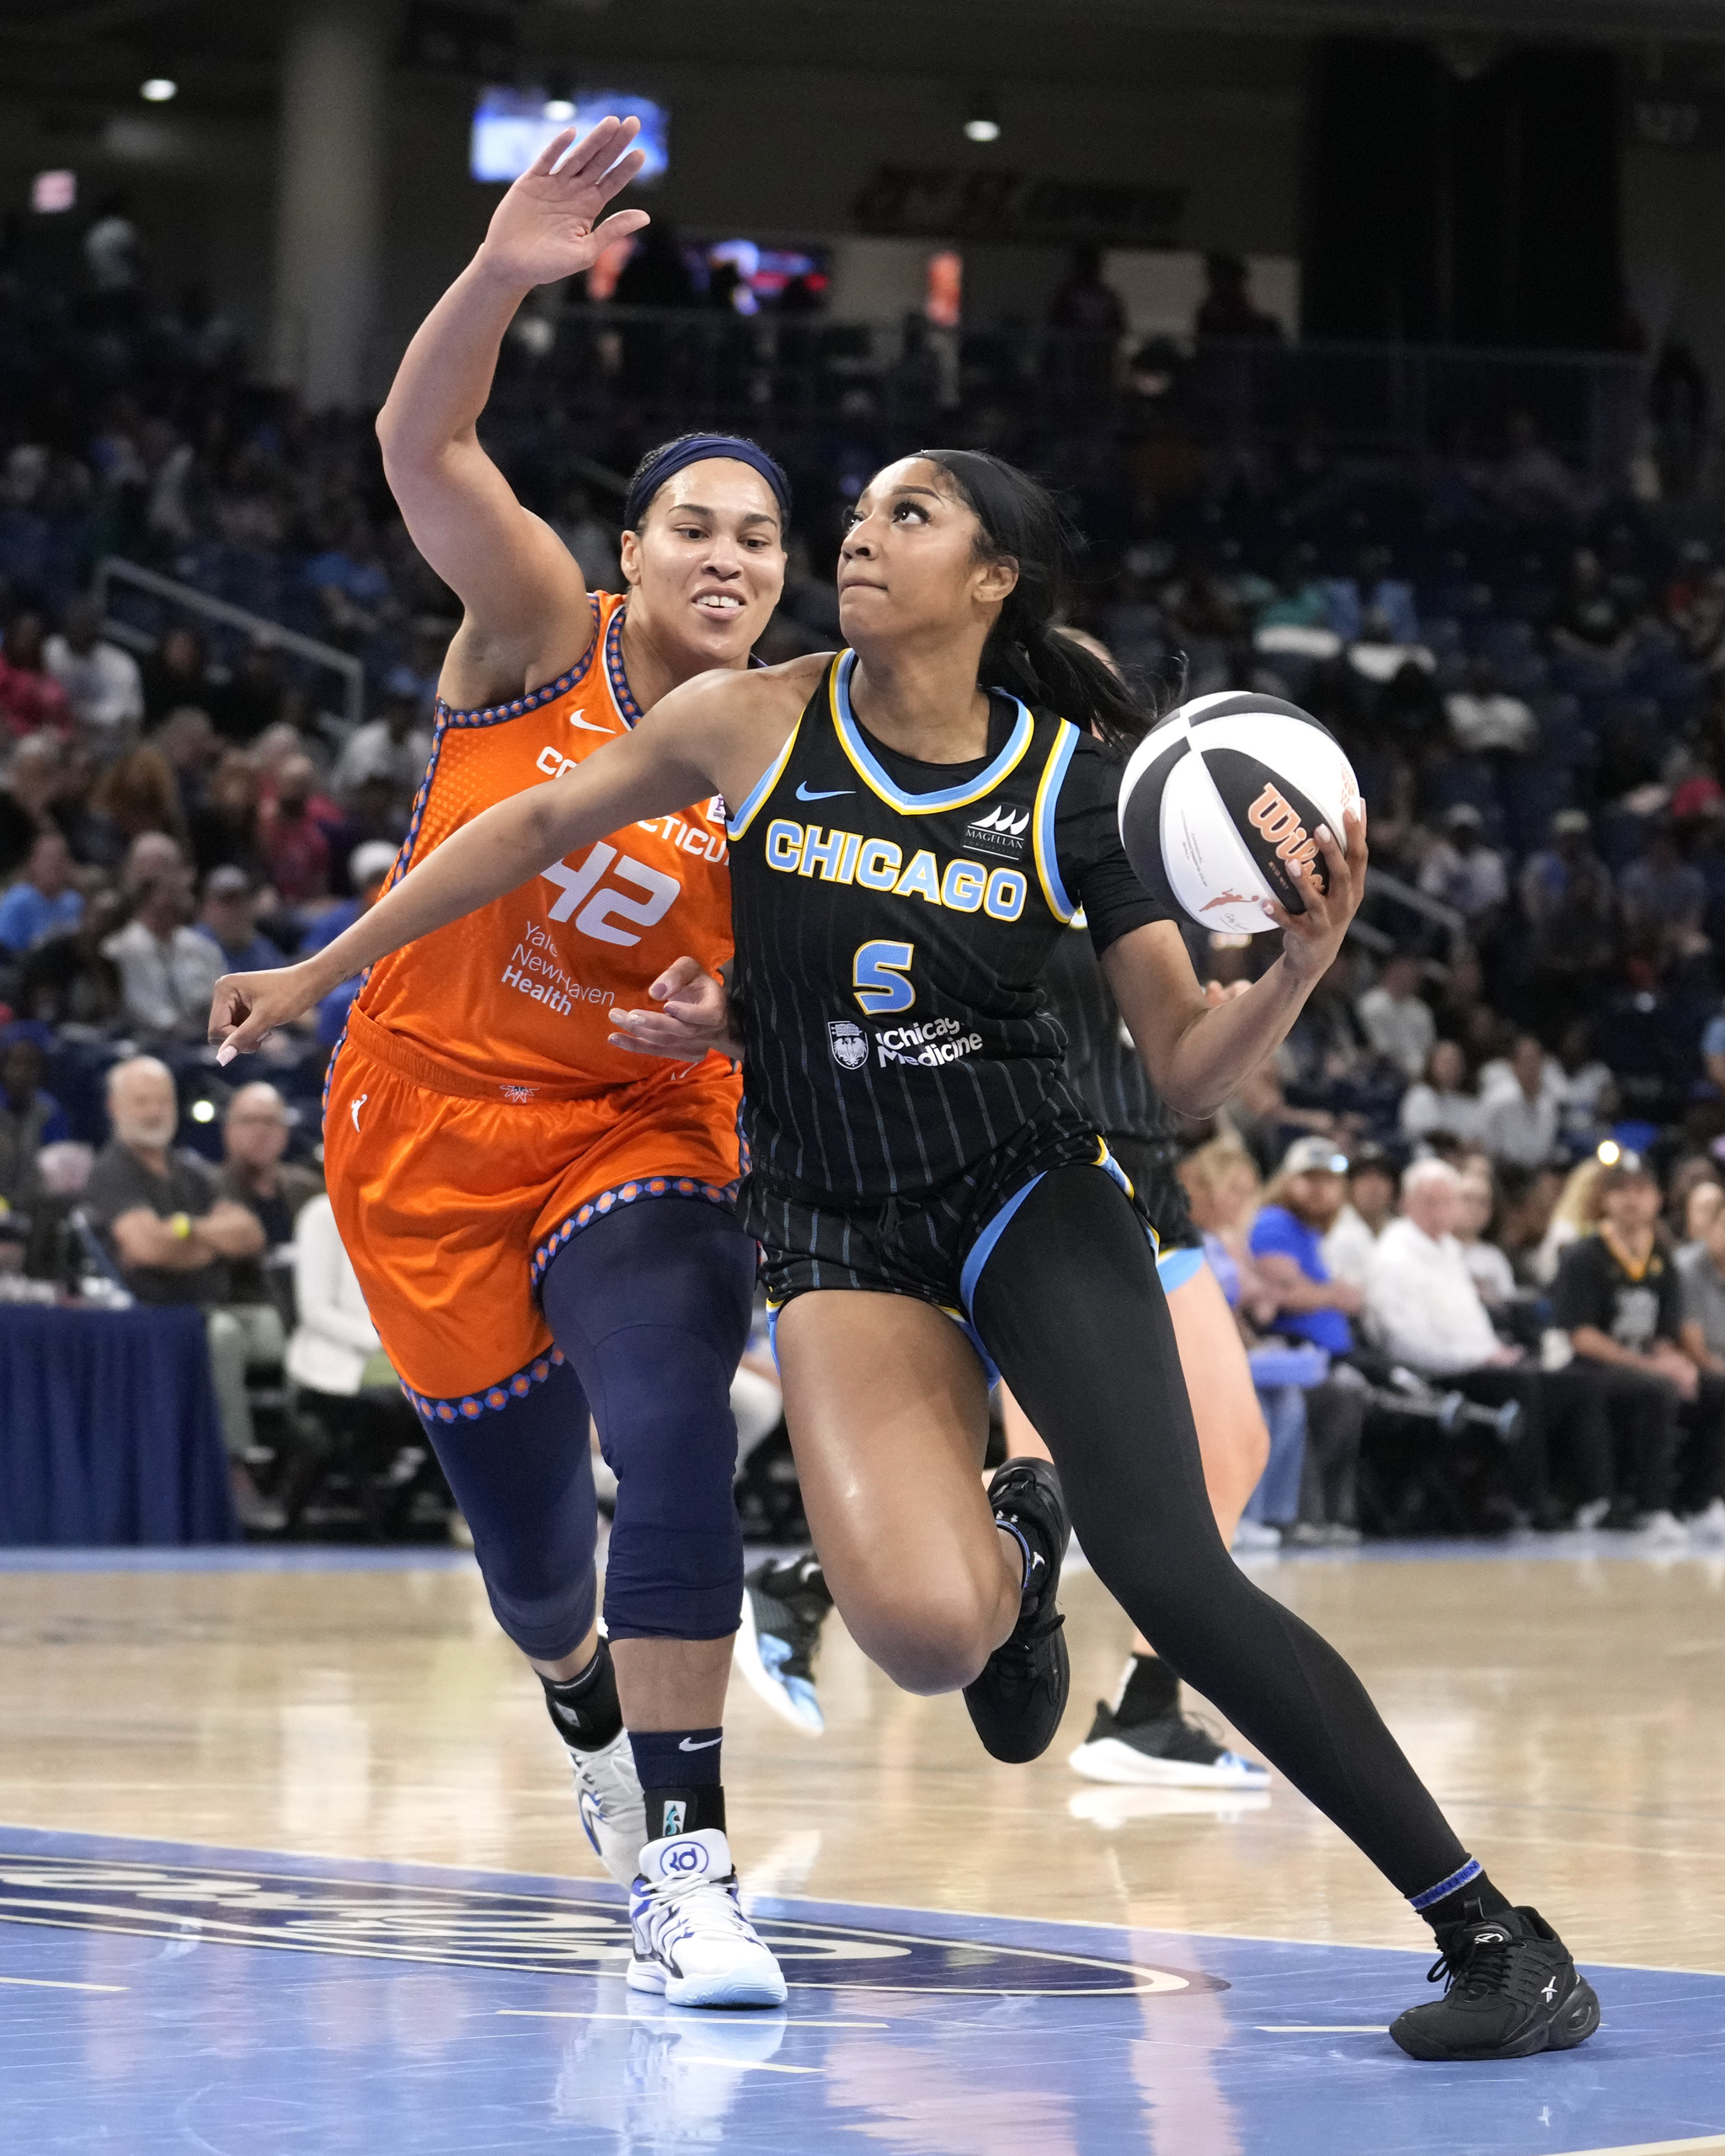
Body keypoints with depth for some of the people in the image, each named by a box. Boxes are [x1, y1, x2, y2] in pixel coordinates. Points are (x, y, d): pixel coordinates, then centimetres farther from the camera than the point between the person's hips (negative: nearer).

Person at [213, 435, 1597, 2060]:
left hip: (1036, 1202, -1)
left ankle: (1495, 1931, -12)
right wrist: (318, 973, 16)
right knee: (923, 1626, -24)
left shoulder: (1078, 782, -6)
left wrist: (1302, 962, -22)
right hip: (839, 1241, 1)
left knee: (1169, 1573, -21)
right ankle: (1009, 1548, 17)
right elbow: (541, 825, 10)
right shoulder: (756, 725, -6)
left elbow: (1188, 1075, -3)